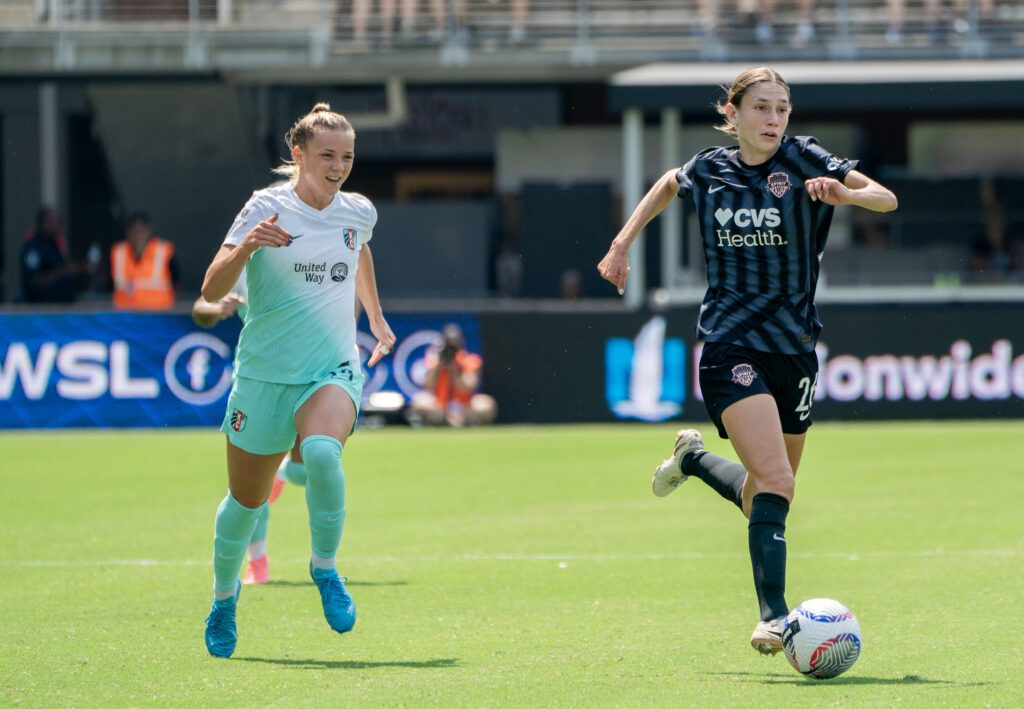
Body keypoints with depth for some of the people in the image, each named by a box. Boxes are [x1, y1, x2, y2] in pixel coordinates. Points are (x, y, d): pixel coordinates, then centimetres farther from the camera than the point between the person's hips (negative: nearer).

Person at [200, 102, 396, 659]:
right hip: (265, 375, -1)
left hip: (333, 371, 1)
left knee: (322, 451, -32)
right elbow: (212, 290, -19)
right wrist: (245, 246, -36)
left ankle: (325, 566, -12)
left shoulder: (359, 212, 2)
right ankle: (224, 593, 39)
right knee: (246, 501, 10)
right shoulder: (268, 207, -11)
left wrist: (375, 316, 34)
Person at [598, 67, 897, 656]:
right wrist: (623, 243, 20)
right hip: (731, 347, -2)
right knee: (776, 482, -21)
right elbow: (667, 185, 26)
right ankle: (774, 614, -21)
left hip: (794, 350, 2)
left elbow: (886, 198, -13)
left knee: (762, 499, 14)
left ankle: (695, 457, 43)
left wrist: (845, 193, -33)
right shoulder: (709, 170, 2)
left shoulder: (804, 160, -3)